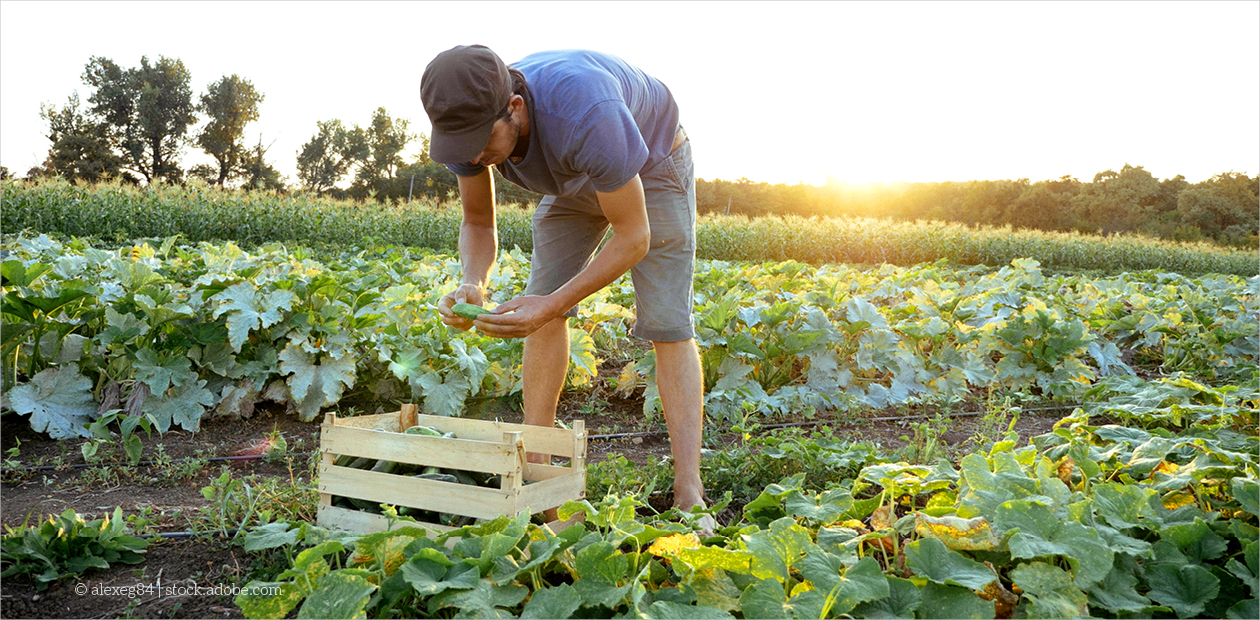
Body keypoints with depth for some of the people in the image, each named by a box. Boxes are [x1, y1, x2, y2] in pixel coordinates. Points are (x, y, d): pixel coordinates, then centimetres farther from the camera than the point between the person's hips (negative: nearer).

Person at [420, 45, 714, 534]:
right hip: (573, 180, 6)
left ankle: (689, 498, -14)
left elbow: (633, 237, -35)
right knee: (542, 307, -6)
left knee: (667, 325, -14)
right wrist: (472, 283, -33)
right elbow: (478, 223, -11)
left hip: (652, 167, -5)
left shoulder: (586, 118, -45)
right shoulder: (467, 120, -26)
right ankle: (534, 466, 2)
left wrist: (554, 304, -43)